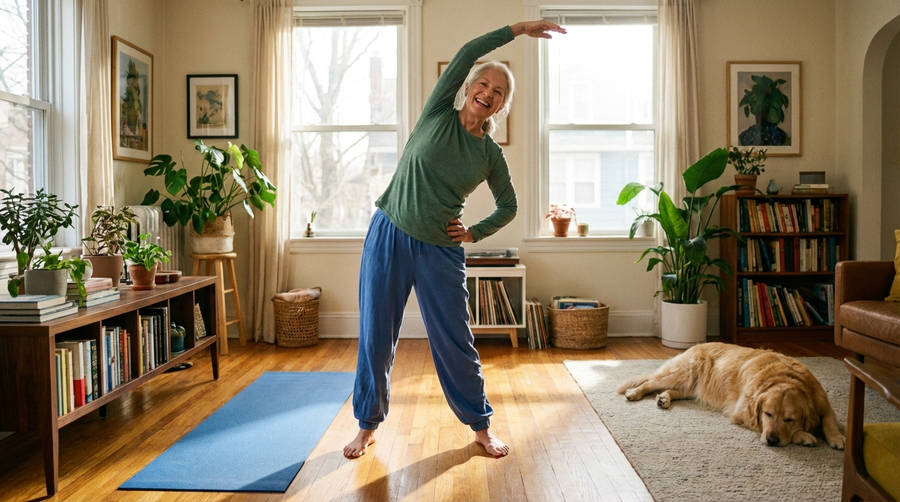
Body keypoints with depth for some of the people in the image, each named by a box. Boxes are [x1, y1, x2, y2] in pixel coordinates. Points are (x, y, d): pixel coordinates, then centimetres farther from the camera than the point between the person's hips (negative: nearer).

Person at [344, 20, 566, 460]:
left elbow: (508, 206, 16)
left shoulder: (491, 155, 4)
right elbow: (466, 53, -9)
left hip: (441, 251, 1)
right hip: (388, 236, 0)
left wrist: (475, 233, 2)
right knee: (375, 338, 6)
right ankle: (368, 425, 25)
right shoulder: (438, 115, 0)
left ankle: (481, 427, 25)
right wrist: (519, 29, -6)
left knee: (455, 343, 7)